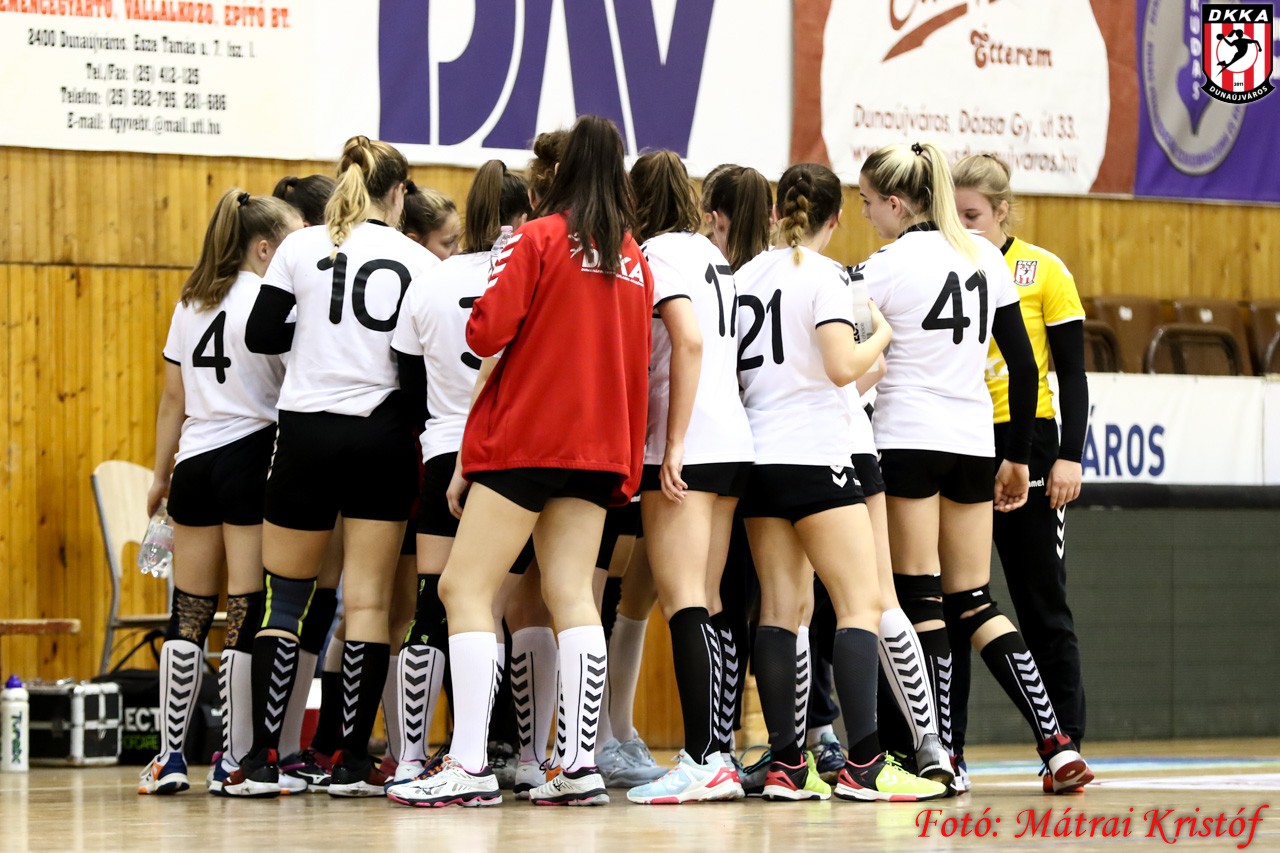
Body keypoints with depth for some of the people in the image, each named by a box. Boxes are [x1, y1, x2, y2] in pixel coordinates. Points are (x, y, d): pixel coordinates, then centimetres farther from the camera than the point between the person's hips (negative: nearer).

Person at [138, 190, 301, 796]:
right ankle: (235, 759, -3)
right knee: (248, 611, -3)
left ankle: (170, 756, 9)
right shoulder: (269, 300, -6)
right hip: (253, 456, -6)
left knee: (189, 612, 9)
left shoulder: (190, 304, 13)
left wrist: (161, 474, 23)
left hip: (195, 461, 6)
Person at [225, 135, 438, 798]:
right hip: (383, 437, 0)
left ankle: (262, 760, 0)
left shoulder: (302, 247, 1)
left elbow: (261, 335, 0)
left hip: (308, 432, 0)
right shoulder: (418, 261, 2)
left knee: (284, 594, 7)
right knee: (368, 600, 2)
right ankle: (352, 762, -1)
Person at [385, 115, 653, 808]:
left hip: (525, 439, -6)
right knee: (571, 595, 5)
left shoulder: (539, 238, -6)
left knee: (464, 589, -5)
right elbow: (638, 362, 14)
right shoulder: (634, 260, 11)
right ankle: (578, 766, -5)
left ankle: (469, 766, -15)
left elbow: (486, 333, -13)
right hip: (599, 448, 6)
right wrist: (628, 464, 17)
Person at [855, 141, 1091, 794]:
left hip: (907, 441, -6)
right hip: (972, 444, 6)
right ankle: (1056, 744, -1)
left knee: (921, 600, -2)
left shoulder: (889, 266, -8)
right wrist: (1018, 457, 18)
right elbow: (1024, 365, 12)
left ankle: (938, 754, -4)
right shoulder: (985, 258, 10)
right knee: (974, 603, 10)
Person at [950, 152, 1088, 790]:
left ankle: (1066, 745, 6)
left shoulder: (1043, 272, -1)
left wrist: (1069, 457, -10)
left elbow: (1072, 373, -1)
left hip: (1025, 444, -3)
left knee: (1042, 604, 1)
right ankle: (944, 751, 6)